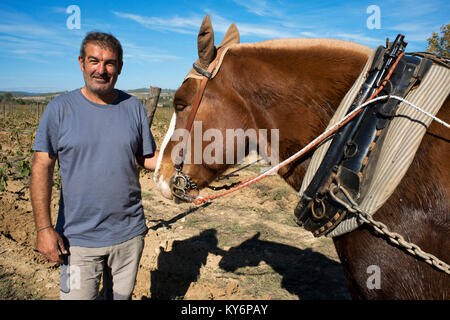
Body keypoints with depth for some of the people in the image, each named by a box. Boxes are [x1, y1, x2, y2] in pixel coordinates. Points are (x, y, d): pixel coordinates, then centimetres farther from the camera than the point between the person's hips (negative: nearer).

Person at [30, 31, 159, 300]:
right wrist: (43, 227, -11)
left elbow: (148, 158, 6)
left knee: (122, 295, 19)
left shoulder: (134, 107, 1)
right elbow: (42, 168, -6)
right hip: (78, 239, -2)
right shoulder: (61, 108, -5)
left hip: (130, 234, 2)